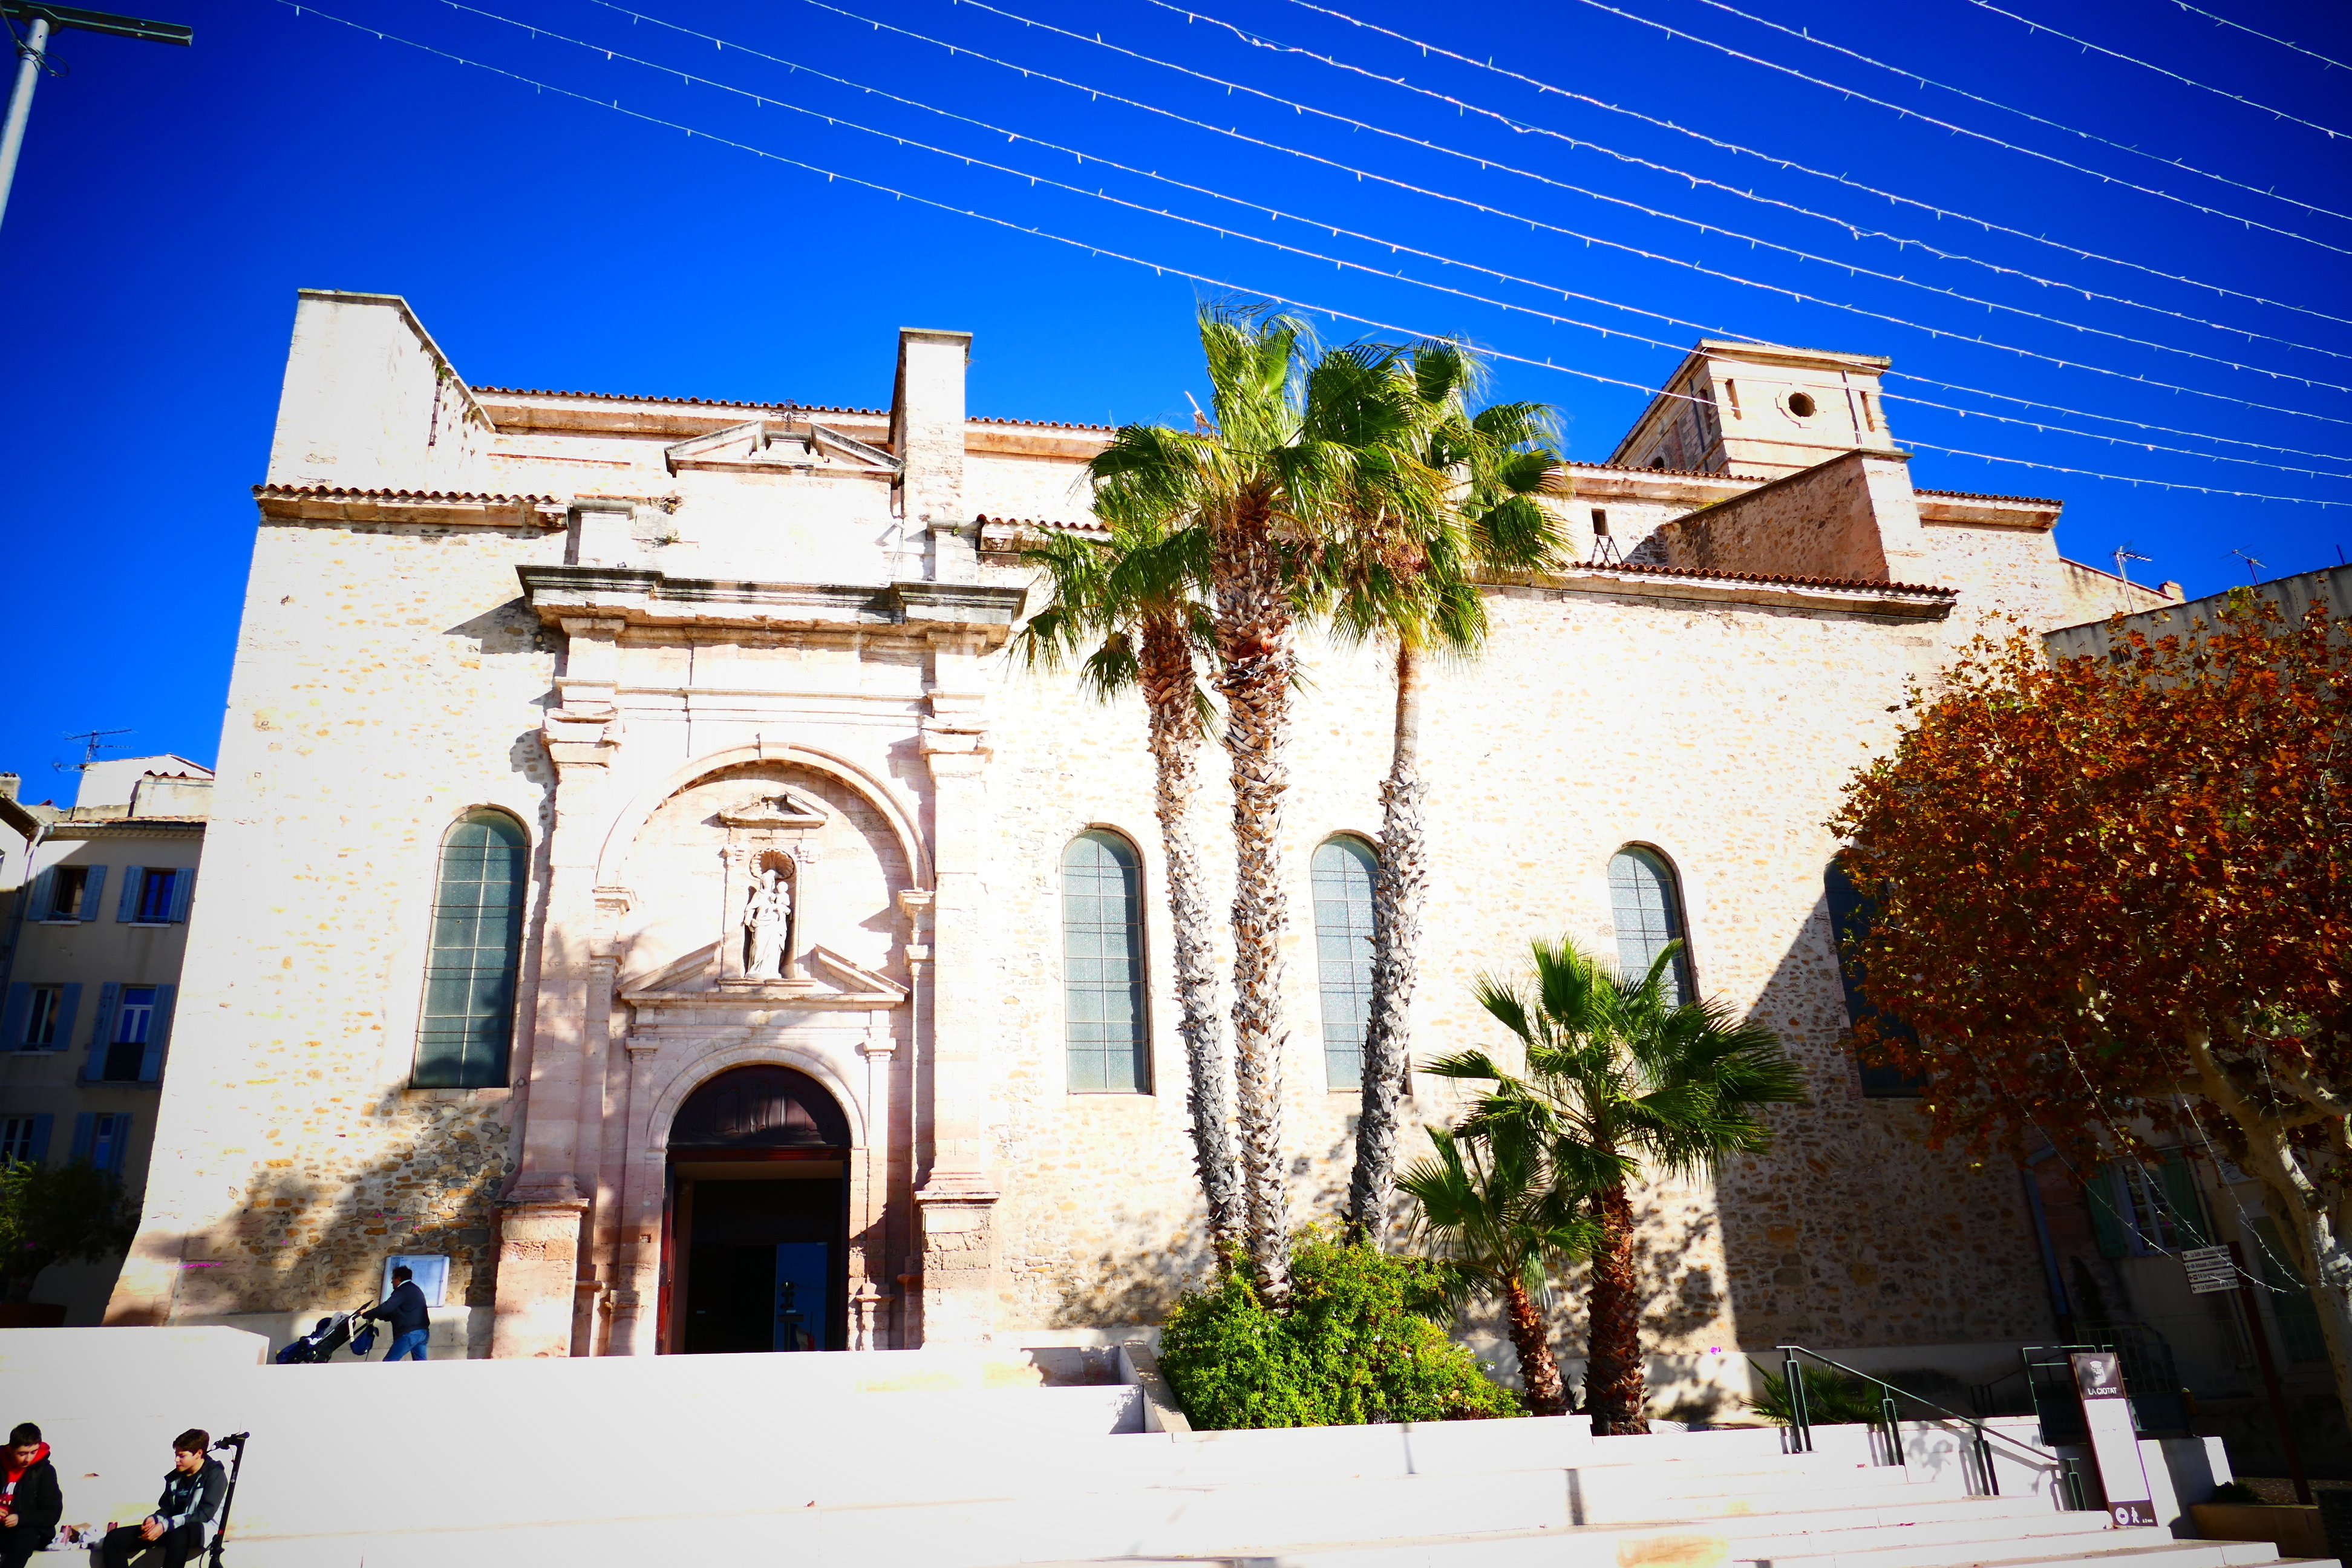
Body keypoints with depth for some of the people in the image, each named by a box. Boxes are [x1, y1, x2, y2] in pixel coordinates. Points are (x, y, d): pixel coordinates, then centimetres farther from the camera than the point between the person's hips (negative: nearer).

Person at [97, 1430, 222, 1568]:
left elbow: (205, 1514, -17)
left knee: (178, 1537, -43)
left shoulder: (215, 1475, -9)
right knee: (114, 1539, -5)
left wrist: (166, 1525, -23)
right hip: (172, 1529, 8)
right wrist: (155, 1519, -9)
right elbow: (166, 1508, 15)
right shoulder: (175, 1476, 12)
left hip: (199, 1529, -8)